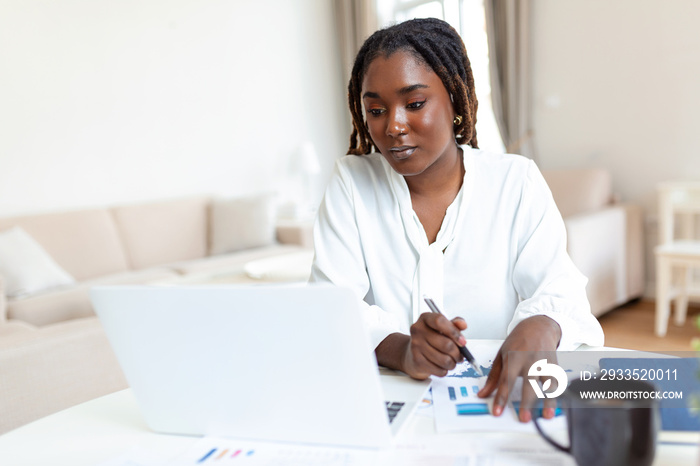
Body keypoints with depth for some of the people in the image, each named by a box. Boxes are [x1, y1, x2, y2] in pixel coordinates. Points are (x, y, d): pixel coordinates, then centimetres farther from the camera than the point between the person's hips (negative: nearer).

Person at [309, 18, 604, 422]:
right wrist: (398, 349, -29)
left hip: (499, 406, 3)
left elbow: (559, 293, -8)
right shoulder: (352, 183, 2)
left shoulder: (517, 181, 2)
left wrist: (540, 328, -33)